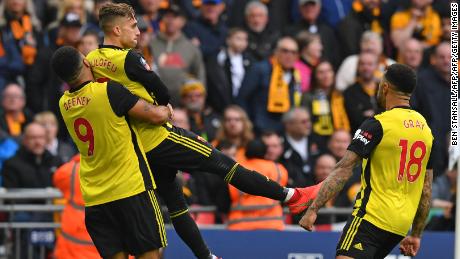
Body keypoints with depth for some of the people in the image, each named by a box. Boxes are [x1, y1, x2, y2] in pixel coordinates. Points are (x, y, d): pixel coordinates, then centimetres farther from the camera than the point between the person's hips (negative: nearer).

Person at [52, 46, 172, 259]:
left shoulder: (64, 104, 4)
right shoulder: (109, 91, -15)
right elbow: (157, 116, -9)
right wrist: (166, 111, 13)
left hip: (94, 198, 5)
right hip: (131, 188, -5)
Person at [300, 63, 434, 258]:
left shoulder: (378, 125, -9)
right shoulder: (426, 129, 13)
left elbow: (343, 171, -15)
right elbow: (426, 191, 16)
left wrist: (313, 209, -16)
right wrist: (416, 235, 23)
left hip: (373, 215, -8)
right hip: (401, 225, 8)